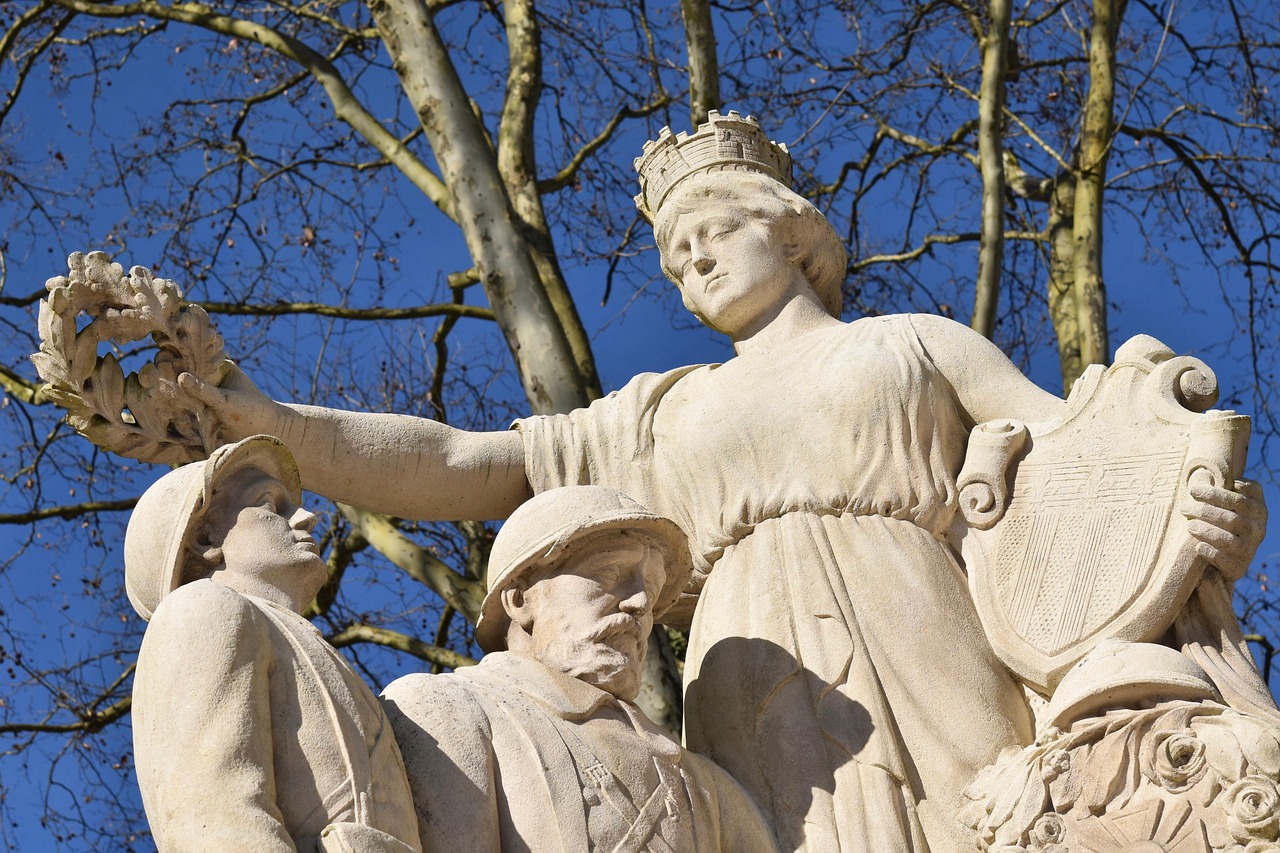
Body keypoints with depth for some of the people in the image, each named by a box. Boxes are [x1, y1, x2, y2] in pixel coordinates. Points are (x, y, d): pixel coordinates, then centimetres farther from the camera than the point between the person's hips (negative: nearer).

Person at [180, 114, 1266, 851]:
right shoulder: (658, 414, 28)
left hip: (931, 689, -1)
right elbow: (451, 465, 20)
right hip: (761, 724, 1)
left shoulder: (918, 343, 23)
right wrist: (266, 424, 7)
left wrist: (1219, 513, -11)